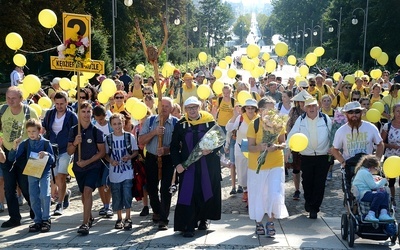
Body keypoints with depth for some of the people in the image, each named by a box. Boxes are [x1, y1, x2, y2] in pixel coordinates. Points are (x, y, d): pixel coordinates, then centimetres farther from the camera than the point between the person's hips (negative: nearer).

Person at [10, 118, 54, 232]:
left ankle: (46, 219, 1)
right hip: (31, 173, 3)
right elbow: (11, 158, -6)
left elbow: (52, 160, -7)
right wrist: (15, 148, -24)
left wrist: (47, 154, -28)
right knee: (33, 198, 6)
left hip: (44, 172, -3)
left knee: (44, 195, -15)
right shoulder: (25, 143, -3)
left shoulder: (45, 143, -9)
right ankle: (38, 221, 18)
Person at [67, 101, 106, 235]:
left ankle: (85, 223, -20)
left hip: (93, 166, -4)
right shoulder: (73, 130, 0)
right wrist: (75, 143, -19)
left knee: (87, 191, -20)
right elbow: (69, 152, 2)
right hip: (78, 167, 4)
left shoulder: (96, 131, -8)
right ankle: (90, 217, 38)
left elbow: (102, 152, -6)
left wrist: (87, 162, -14)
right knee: (84, 193, 17)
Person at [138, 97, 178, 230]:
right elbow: (141, 140, -4)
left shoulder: (176, 123, -6)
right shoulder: (150, 121, 2)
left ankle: (163, 219, 4)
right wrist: (154, 132, -17)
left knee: (165, 189, -5)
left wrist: (166, 150, -25)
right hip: (151, 158, 3)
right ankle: (157, 211, 39)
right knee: (151, 187, 15)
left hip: (168, 159, -3)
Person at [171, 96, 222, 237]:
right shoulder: (180, 125, 2)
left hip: (208, 166, 0)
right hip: (187, 166, 0)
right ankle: (188, 226, -1)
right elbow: (174, 146, 6)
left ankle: (203, 219, 30)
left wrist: (211, 149, -17)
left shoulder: (210, 122, -2)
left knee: (207, 192, 9)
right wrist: (177, 164, -5)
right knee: (188, 194, -5)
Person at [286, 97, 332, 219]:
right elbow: (291, 135, -1)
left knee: (319, 183, 0)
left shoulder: (326, 119, -1)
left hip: (323, 156, -1)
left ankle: (314, 208, 10)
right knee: (307, 182, 10)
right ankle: (308, 201, 38)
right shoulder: (300, 120, 1)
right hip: (306, 157, 1)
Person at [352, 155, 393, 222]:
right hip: (363, 194, -11)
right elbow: (373, 186, -13)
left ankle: (383, 213, -9)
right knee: (380, 195, -32)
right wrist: (383, 181, 0)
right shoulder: (365, 173, -10)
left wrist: (375, 178, 20)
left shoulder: (362, 171, 24)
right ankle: (370, 215, -32)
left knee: (385, 193, 8)